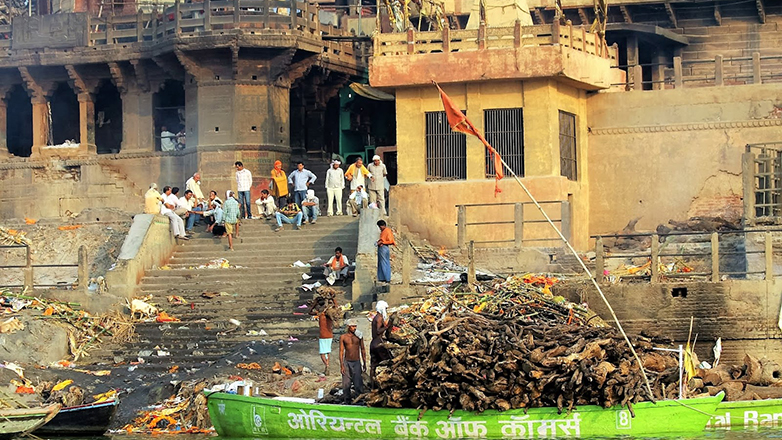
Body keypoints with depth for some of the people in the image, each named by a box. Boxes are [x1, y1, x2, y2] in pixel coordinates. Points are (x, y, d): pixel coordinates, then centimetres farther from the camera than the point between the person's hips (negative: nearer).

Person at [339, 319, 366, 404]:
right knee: (346, 383, 1)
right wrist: (341, 365, -5)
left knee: (358, 382, -7)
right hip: (347, 362, 0)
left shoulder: (359, 336, 4)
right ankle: (347, 399, 12)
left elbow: (362, 350, 10)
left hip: (356, 362, 0)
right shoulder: (343, 337, 0)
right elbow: (341, 351, 0)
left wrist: (364, 364, 9)